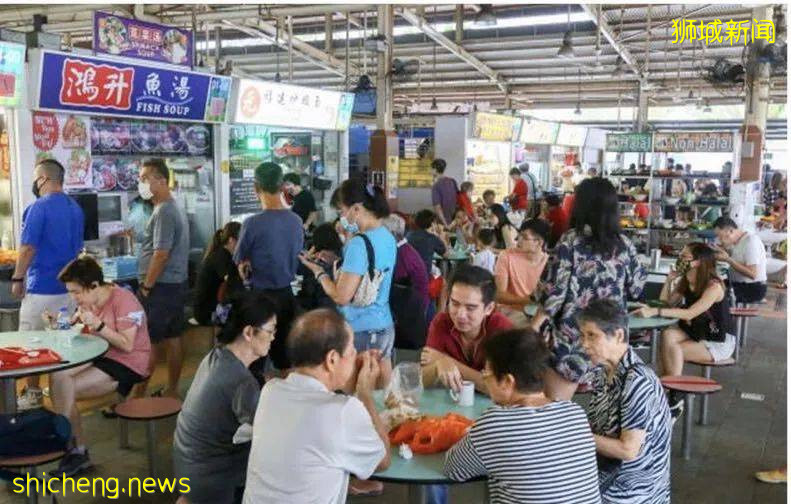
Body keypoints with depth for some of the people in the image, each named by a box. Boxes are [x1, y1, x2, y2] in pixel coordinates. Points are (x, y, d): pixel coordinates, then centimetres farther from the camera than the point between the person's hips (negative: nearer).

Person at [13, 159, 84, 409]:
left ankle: (33, 393, 8)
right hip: (68, 286, 7)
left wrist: (17, 279, -5)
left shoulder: (39, 207, -14)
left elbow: (28, 248, -15)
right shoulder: (76, 208, 9)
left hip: (41, 287, -7)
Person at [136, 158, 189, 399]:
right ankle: (172, 391, 20)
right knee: (172, 338, 13)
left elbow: (161, 254, -21)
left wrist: (146, 286, -13)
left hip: (161, 287, -10)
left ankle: (139, 394, 1)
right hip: (176, 284, 10)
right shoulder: (175, 208, 14)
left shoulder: (163, 212, -17)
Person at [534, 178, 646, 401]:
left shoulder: (571, 241, -8)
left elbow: (557, 291, -11)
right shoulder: (624, 244, 3)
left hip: (573, 335, -4)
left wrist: (534, 325, -3)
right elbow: (636, 289, 8)